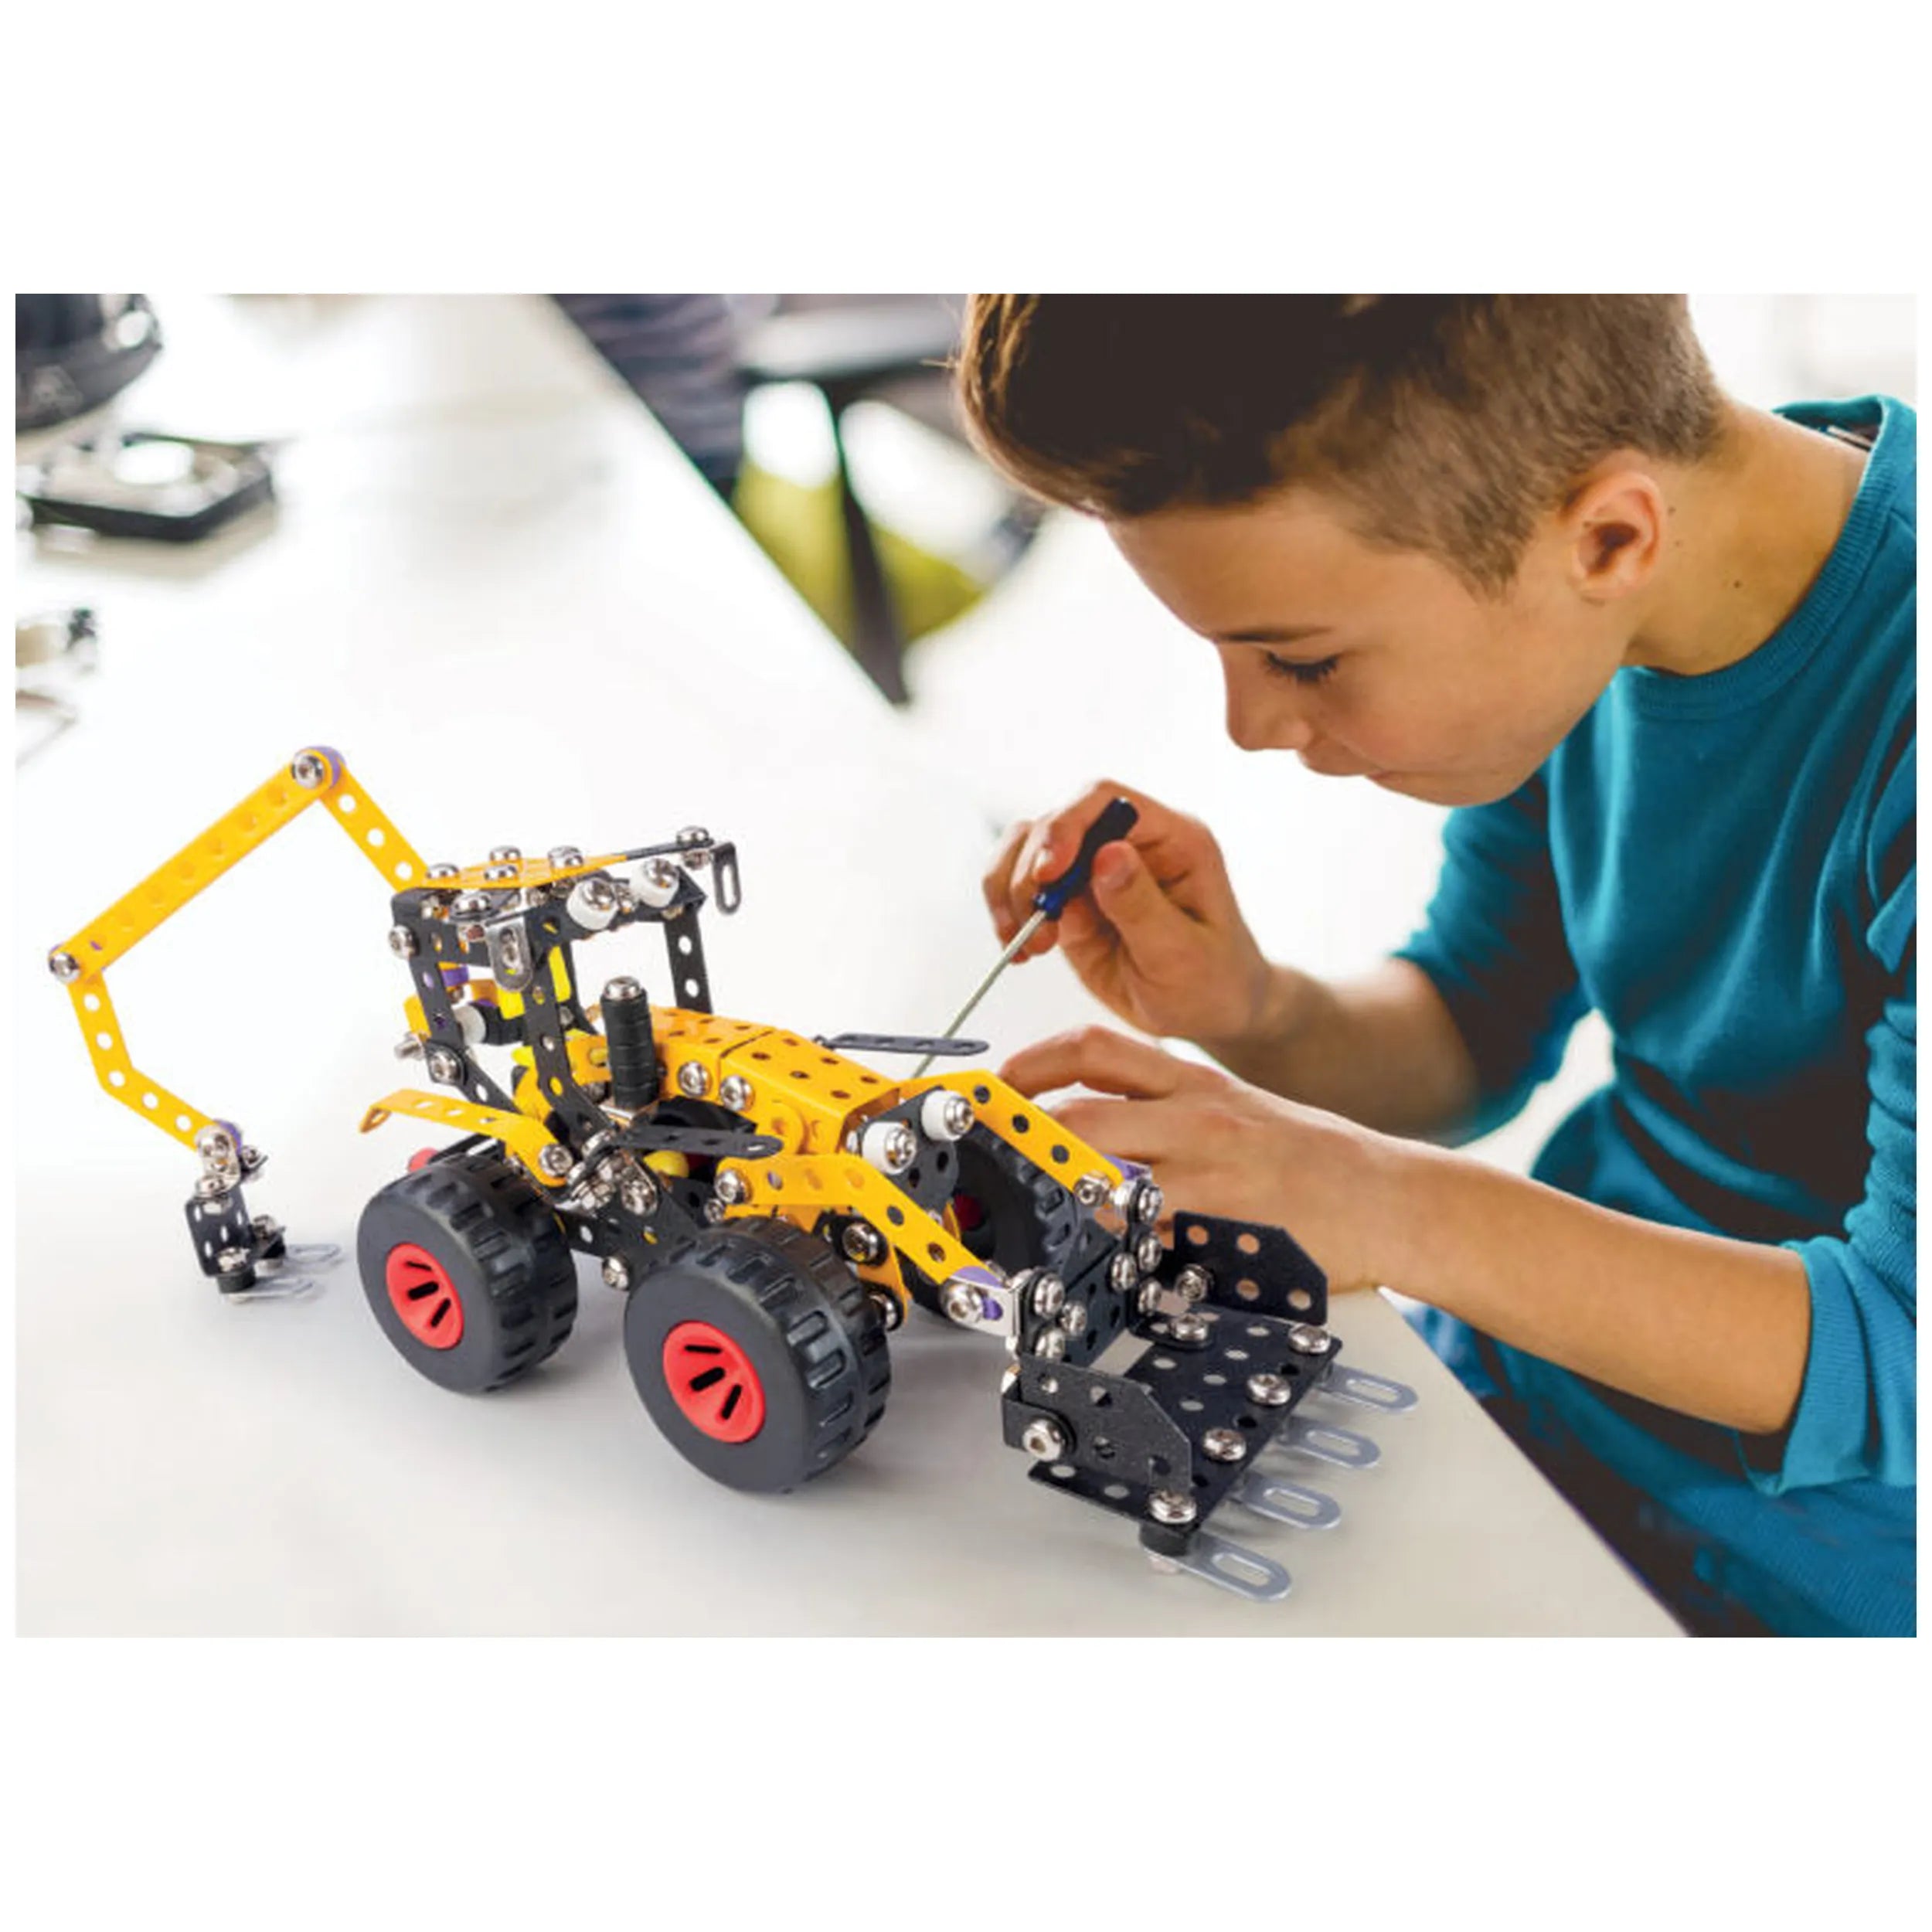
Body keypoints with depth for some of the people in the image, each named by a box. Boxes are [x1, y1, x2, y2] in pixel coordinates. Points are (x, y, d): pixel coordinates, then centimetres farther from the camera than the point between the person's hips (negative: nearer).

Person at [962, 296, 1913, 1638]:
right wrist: (1250, 1015, -15)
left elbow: (1902, 1365, -25)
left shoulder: (1893, 708, -29)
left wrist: (1400, 1213, -35)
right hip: (1517, 1385, 6)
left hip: (1794, 1557, -5)